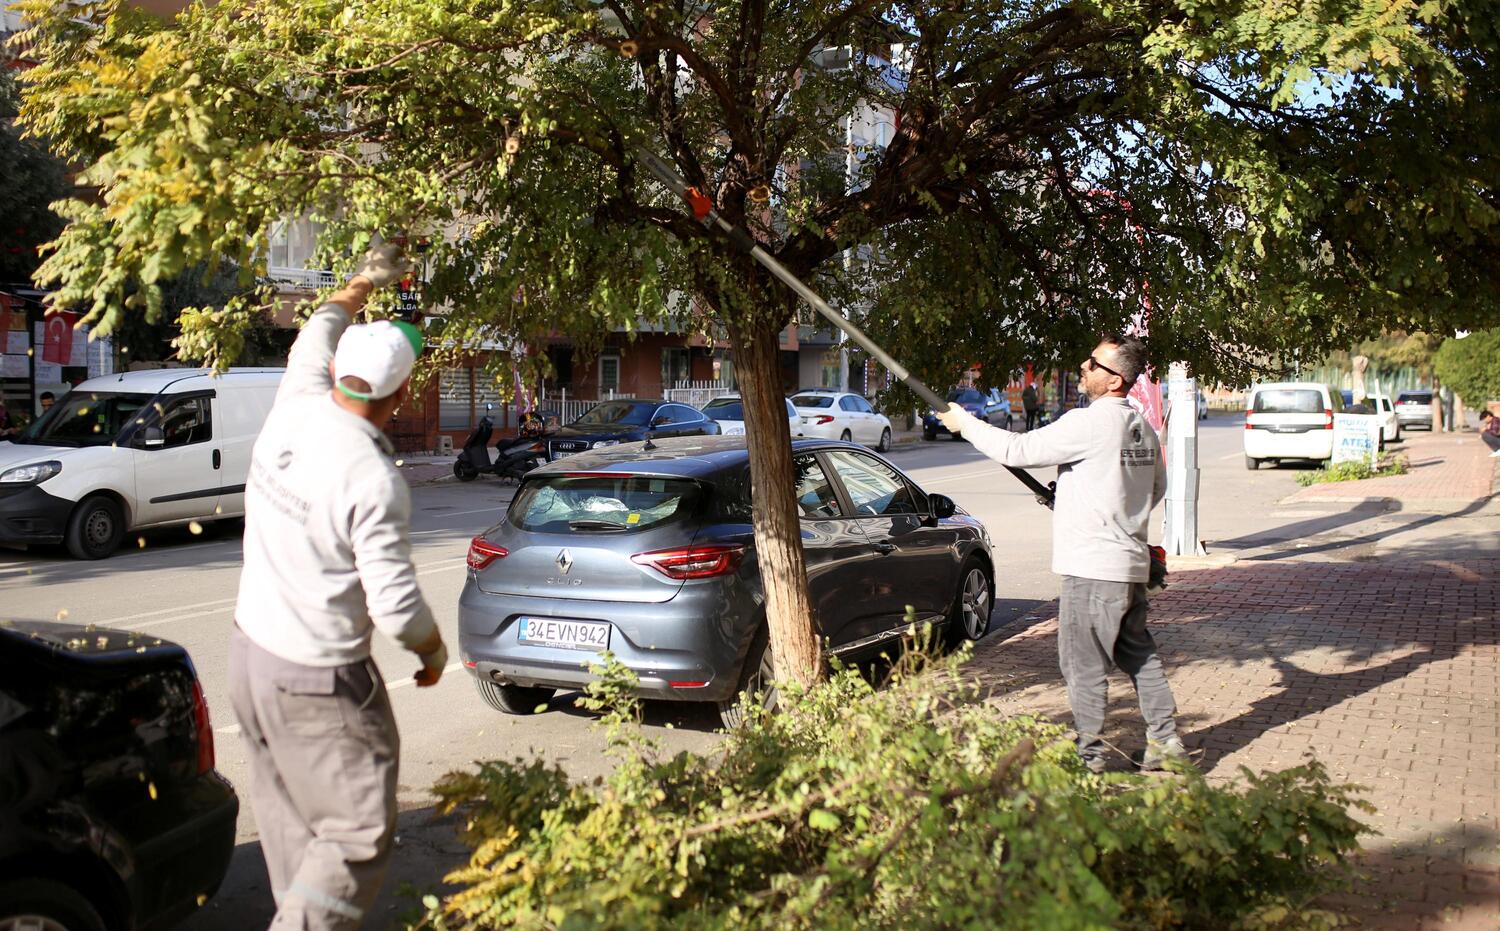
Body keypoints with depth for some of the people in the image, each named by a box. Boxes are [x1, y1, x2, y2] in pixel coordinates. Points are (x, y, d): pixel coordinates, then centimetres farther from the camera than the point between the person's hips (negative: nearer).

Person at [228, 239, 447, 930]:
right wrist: (434, 650, -2)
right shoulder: (372, 481, -24)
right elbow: (396, 606, -22)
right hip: (317, 681, -8)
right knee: (358, 833, 3)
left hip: (249, 648, 9)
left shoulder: (294, 409, -3)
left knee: (285, 810, 21)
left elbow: (315, 338, 19)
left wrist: (361, 284, 34)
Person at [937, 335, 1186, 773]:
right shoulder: (1142, 427, 11)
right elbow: (1157, 487, 24)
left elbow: (1017, 450, -17)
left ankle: (1089, 754, 7)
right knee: (1139, 655, 18)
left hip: (1092, 566, -9)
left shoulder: (1090, 423, -17)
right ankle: (1165, 740, 23)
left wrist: (965, 423, -5)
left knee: (1084, 665, 0)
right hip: (1131, 562, 9)